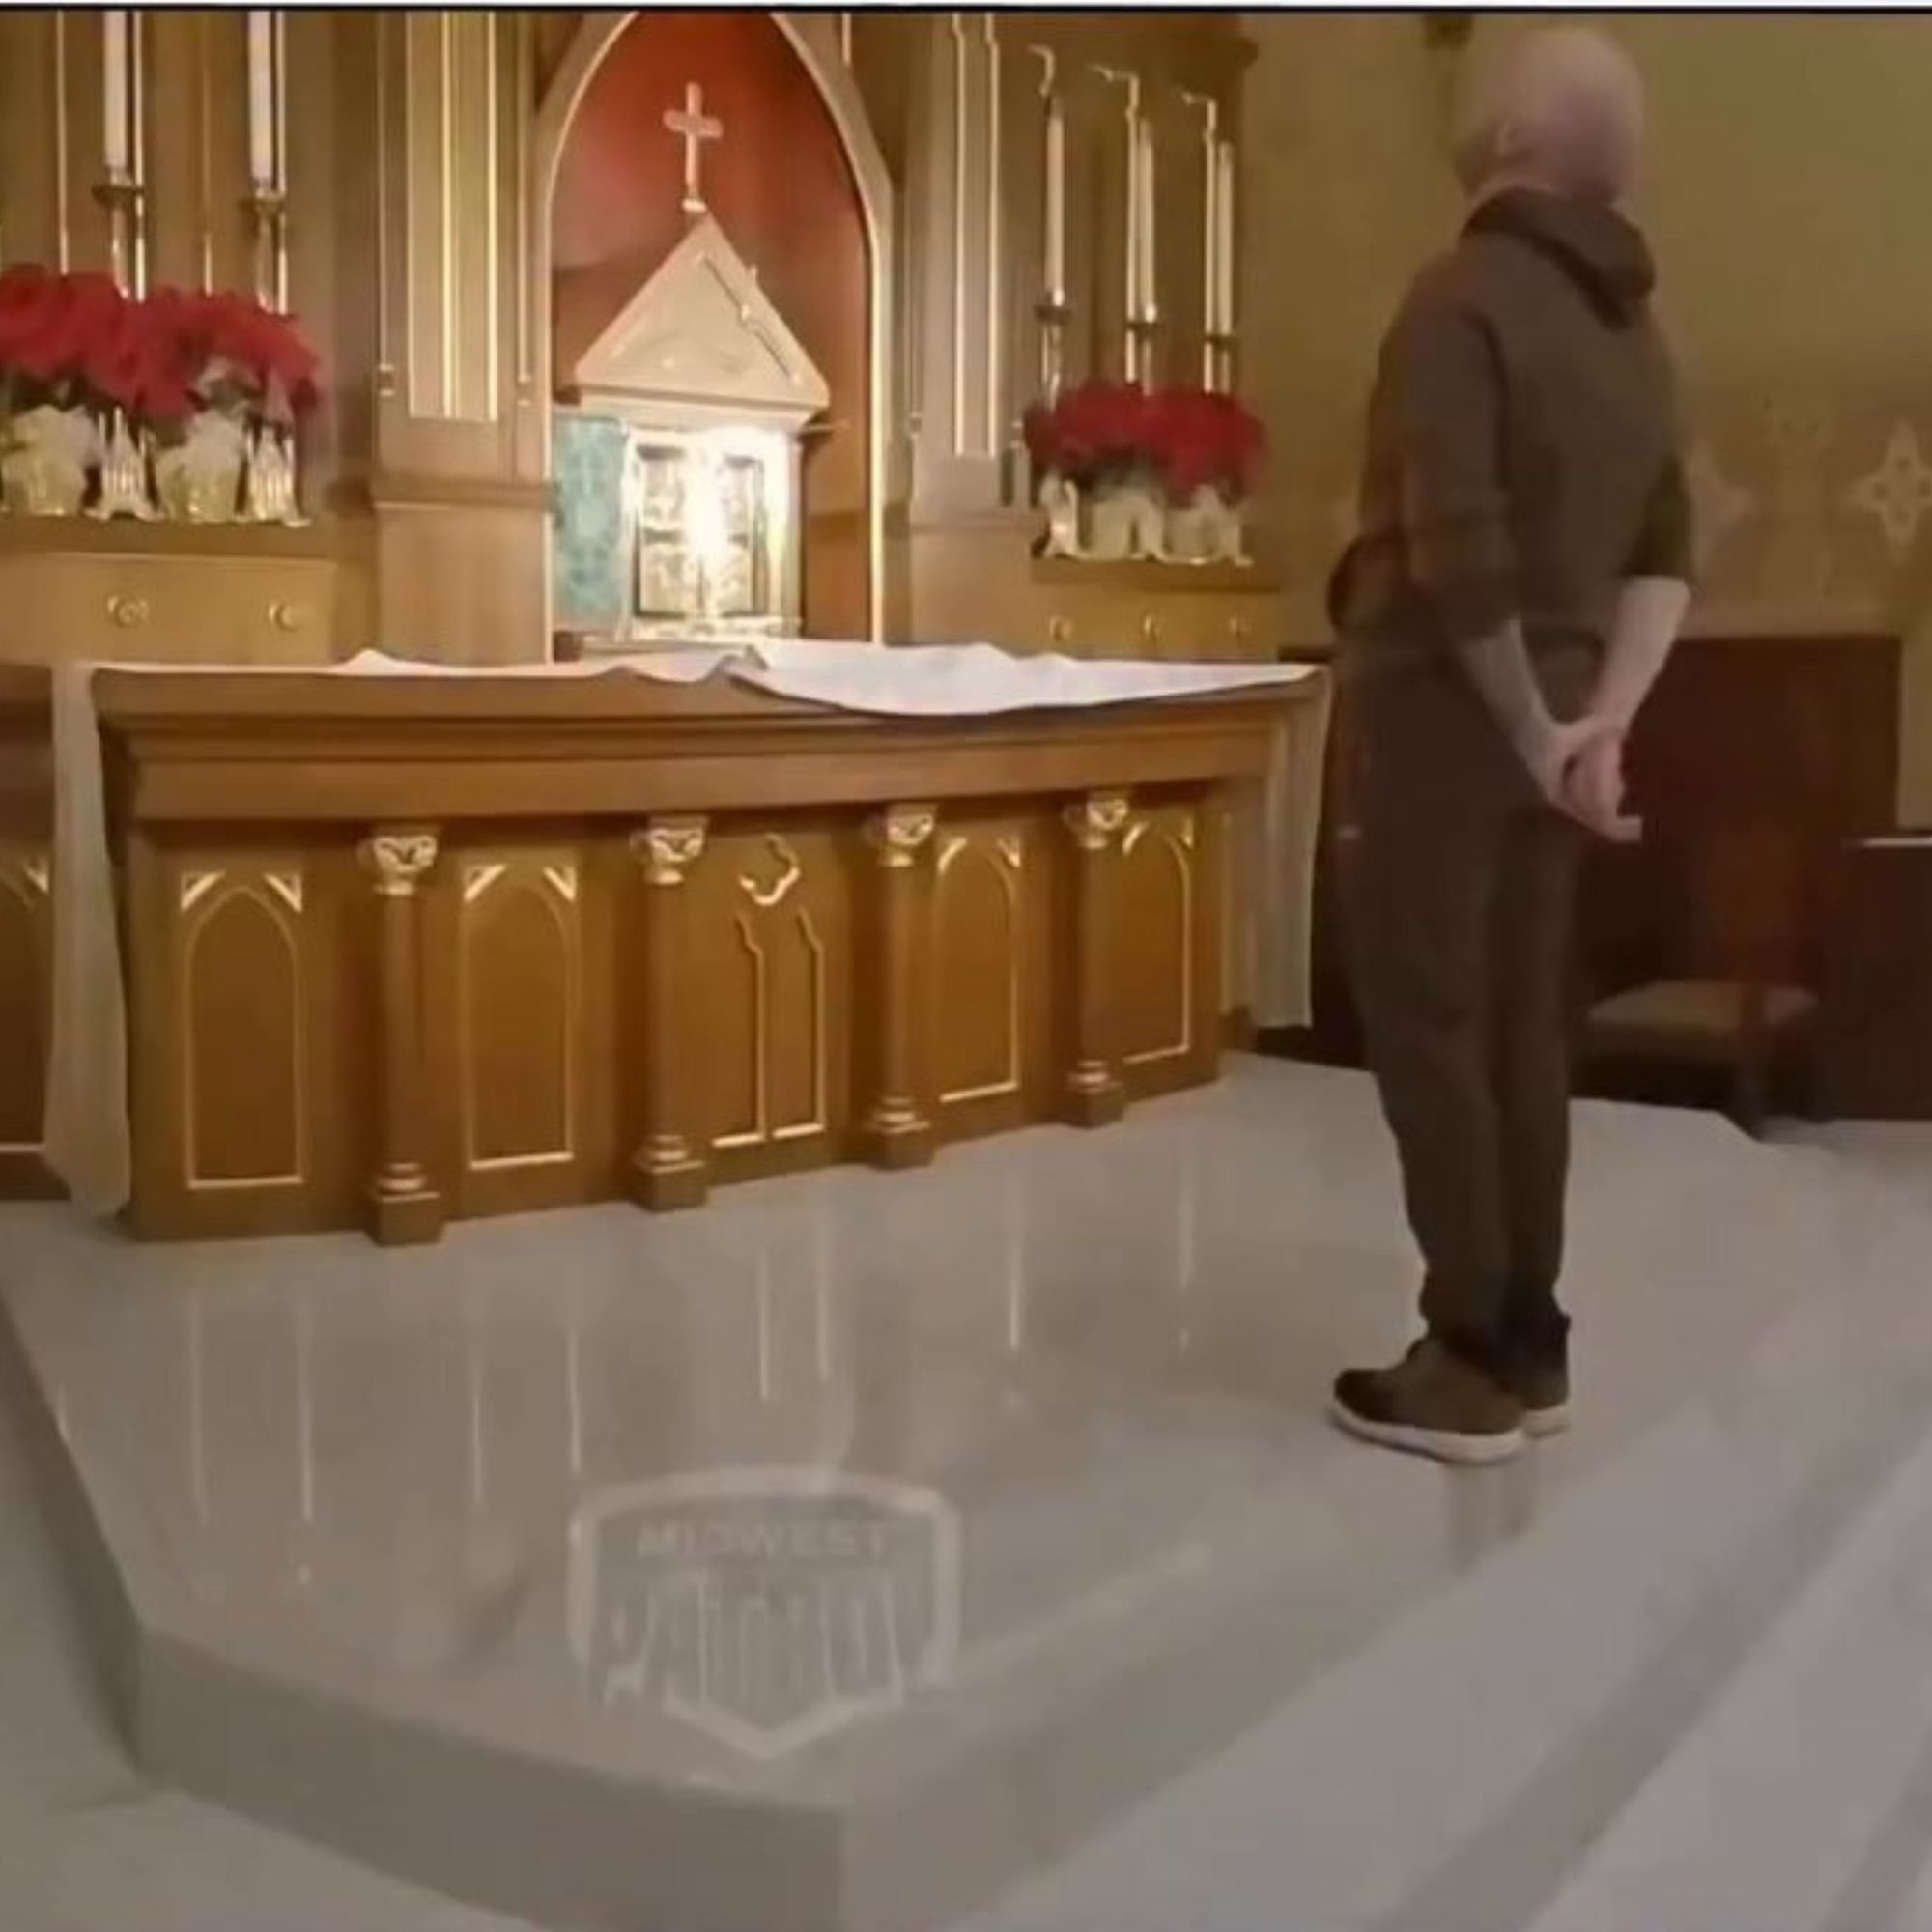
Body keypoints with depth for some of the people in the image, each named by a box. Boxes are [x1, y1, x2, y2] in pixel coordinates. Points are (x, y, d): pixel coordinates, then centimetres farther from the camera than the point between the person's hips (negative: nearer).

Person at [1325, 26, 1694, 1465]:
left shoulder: (1465, 295, -13)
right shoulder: (1635, 329, 13)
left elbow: (1458, 549, -21)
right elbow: (1665, 554, 8)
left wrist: (1532, 729, -11)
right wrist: (1605, 717, -2)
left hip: (1447, 703, -8)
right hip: (1553, 713, 8)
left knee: (1425, 1026, -2)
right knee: (1522, 1023, 11)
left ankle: (1469, 1368, 2)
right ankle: (1531, 1344, 17)